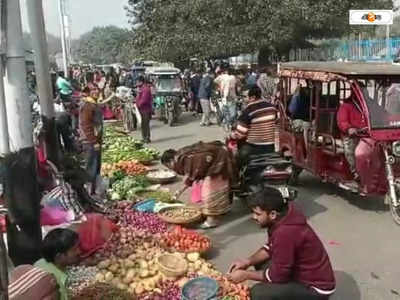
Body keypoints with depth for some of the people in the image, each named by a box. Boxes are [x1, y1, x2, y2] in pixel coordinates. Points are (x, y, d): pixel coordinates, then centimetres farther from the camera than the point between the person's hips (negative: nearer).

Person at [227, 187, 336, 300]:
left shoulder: (285, 233, -33)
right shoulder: (284, 215, -5)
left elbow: (277, 275, -22)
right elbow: (270, 247, 11)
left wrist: (246, 275, -10)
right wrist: (248, 261, -2)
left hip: (317, 288, -9)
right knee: (260, 262, 12)